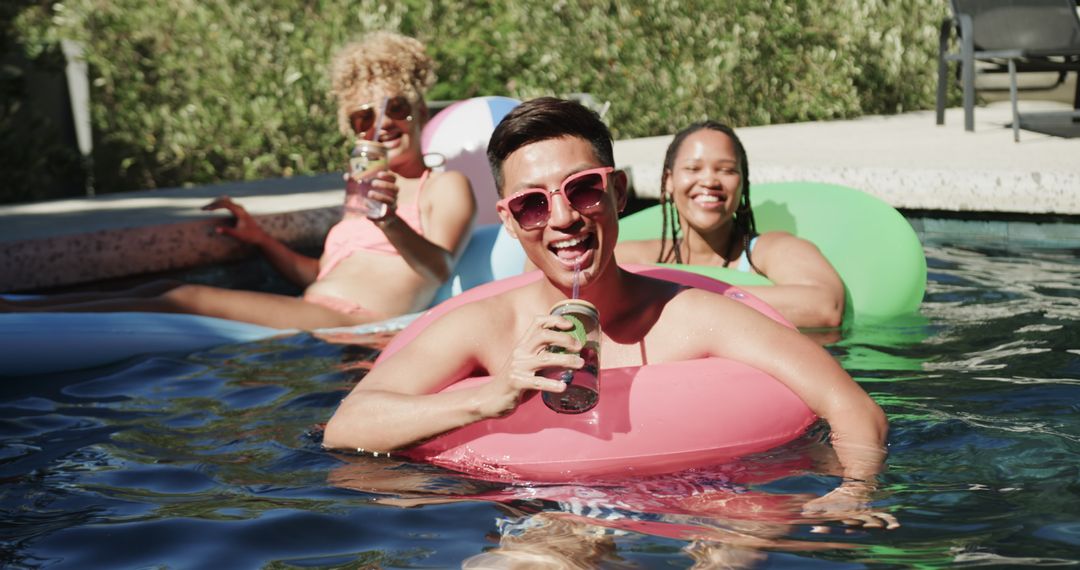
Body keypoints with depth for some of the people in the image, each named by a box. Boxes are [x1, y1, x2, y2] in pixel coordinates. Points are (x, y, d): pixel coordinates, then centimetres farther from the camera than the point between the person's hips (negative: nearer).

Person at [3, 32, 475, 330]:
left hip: (354, 325, -8)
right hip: (313, 317, 8)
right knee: (165, 288, -10)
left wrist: (390, 223, -32)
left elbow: (438, 270, -12)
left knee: (182, 300, -21)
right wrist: (260, 239, 16)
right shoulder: (367, 191, 31)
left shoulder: (447, 187, 6)